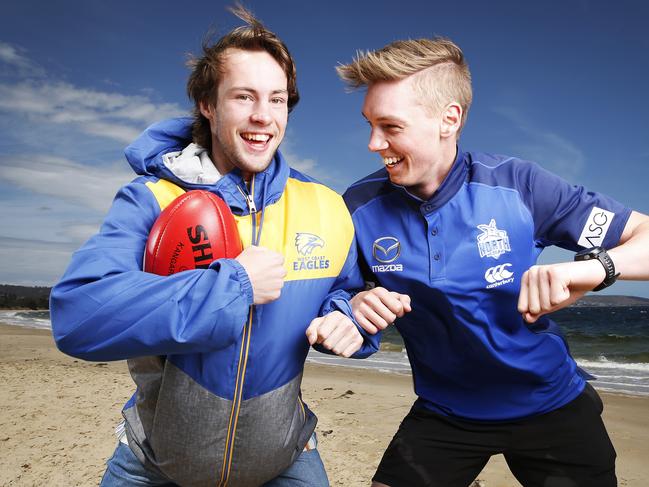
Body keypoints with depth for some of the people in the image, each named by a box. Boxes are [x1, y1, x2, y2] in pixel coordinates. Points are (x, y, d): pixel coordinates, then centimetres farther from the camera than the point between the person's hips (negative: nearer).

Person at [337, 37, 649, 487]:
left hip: (551, 405, 0)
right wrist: (355, 306, -25)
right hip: (443, 413, 1)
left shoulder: (516, 184, -19)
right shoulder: (361, 206, -14)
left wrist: (595, 266, -36)